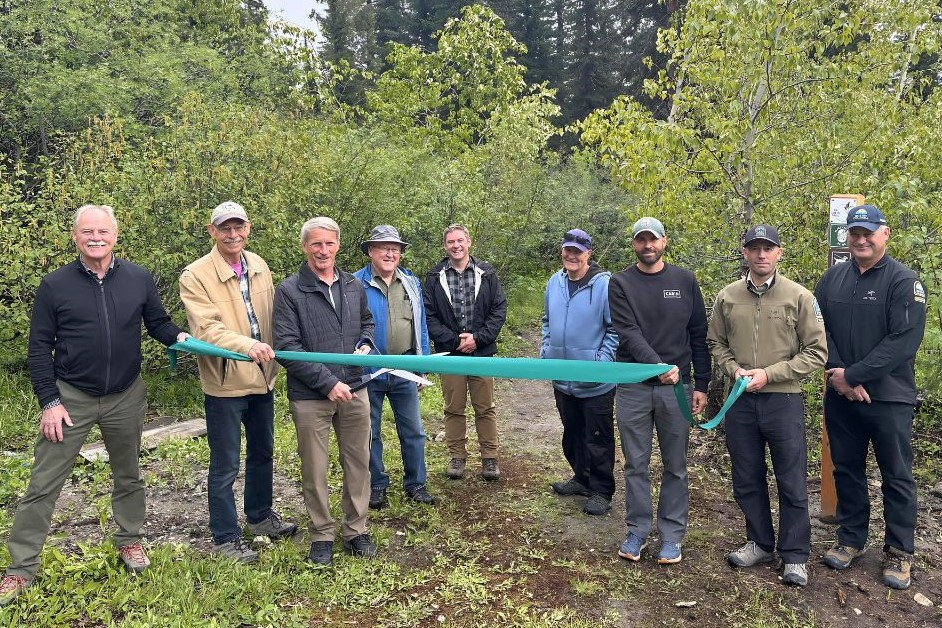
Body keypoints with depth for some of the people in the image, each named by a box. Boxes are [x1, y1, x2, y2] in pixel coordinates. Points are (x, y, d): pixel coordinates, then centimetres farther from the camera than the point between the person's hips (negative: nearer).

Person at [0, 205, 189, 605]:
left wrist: (179, 337, -17)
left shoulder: (139, 279, -3)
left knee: (128, 476, 16)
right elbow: (39, 348, -4)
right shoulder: (54, 285, -6)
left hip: (126, 398, 2)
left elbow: (157, 322, 6)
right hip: (70, 397, -1)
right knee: (44, 484, 2)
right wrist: (49, 402, -9)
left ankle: (129, 541, 35)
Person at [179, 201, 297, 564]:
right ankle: (225, 538, 22)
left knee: (262, 453, 22)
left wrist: (275, 356, 10)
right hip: (224, 384, -6)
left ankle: (260, 516, 42)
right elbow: (207, 329, -25)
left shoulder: (258, 266, 4)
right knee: (225, 466, 5)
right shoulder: (195, 275, -15)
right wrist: (247, 345, -39)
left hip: (263, 378, 7)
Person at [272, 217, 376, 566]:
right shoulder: (289, 291, -8)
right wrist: (327, 382, -16)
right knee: (314, 469, 8)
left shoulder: (354, 286, 7)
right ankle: (322, 534, 26)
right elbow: (287, 347, -13)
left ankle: (356, 529, 28)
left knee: (358, 462, 12)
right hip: (310, 396, -4)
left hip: (353, 390, 4)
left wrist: (366, 345, 0)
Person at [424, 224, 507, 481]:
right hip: (449, 353, 0)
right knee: (454, 408, 10)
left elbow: (499, 310, 0)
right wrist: (453, 341, -12)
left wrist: (477, 338, -11)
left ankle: (489, 457, 19)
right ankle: (457, 456, 23)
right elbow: (429, 316, -2)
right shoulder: (435, 277, 0)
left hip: (482, 352, 0)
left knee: (485, 408, 7)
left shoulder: (486, 273, 1)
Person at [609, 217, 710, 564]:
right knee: (636, 464, 8)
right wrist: (658, 365, -26)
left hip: (676, 386, 1)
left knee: (675, 466, 9)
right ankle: (637, 531, 22)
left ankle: (672, 535, 21)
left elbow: (699, 335, 7)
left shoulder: (685, 280, 5)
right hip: (633, 388, -1)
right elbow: (628, 333, -12)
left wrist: (701, 384, 3)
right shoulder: (620, 283, 0)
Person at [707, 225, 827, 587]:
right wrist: (734, 369, -7)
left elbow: (816, 352, -5)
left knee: (792, 483, 6)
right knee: (747, 479, 14)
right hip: (740, 401, 3)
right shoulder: (727, 298, 2)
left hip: (783, 401, -3)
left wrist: (769, 374, -13)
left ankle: (795, 556, 21)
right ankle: (760, 543, 32)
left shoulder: (799, 297, -6)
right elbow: (716, 344, 12)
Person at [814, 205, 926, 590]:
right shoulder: (833, 278, 6)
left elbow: (904, 341, -16)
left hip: (888, 398, -4)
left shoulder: (903, 281, -8)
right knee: (847, 471, 14)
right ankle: (851, 539, 29)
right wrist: (837, 374, -11)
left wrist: (853, 374, -18)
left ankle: (899, 552, 20)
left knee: (896, 477, 6)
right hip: (840, 396, 4)